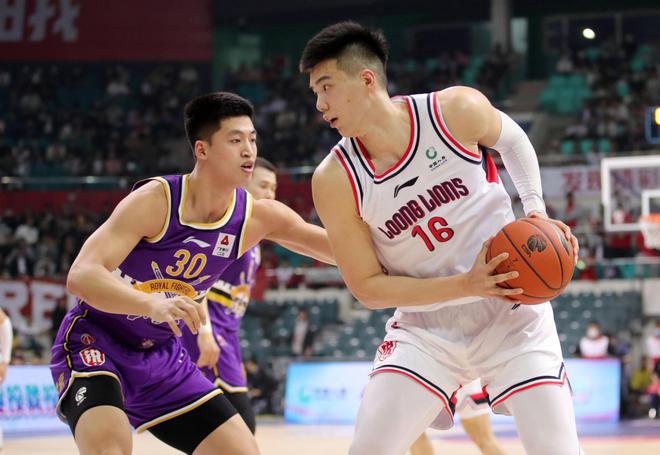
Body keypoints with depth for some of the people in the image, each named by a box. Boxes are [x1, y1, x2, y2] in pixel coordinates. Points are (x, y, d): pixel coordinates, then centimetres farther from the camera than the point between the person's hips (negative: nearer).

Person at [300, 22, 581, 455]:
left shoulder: (458, 111, -15)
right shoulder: (335, 181, -14)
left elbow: (514, 140, 10)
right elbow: (368, 288, -9)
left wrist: (537, 209, -5)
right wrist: (467, 285, -21)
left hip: (514, 312, 0)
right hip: (426, 328, 0)